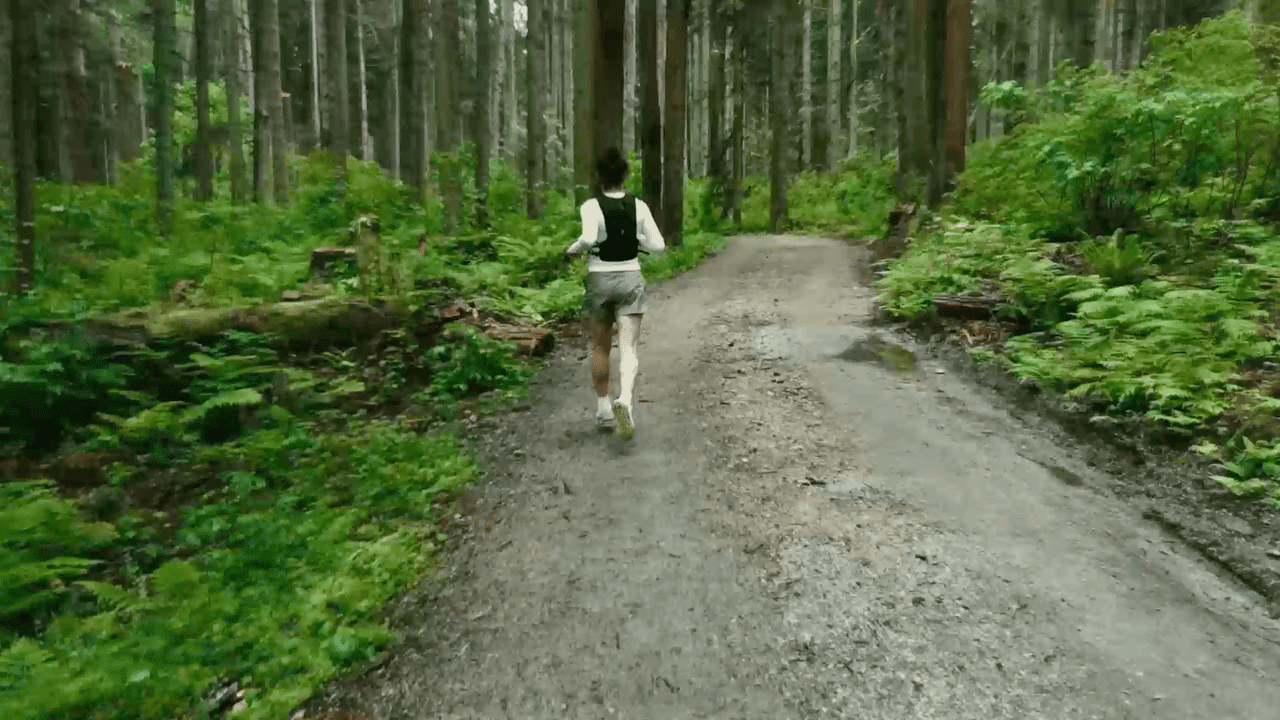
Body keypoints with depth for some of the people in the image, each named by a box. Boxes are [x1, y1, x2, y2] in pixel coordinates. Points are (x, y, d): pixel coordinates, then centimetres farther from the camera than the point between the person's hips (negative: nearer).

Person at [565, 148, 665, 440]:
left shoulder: (592, 206, -11)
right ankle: (625, 400, -28)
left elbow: (588, 239, -28)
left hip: (599, 280, -1)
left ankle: (603, 408, 25)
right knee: (628, 349, -3)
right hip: (630, 279, 1)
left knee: (600, 348, 15)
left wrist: (573, 250, -8)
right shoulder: (638, 206, -2)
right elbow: (658, 245, -2)